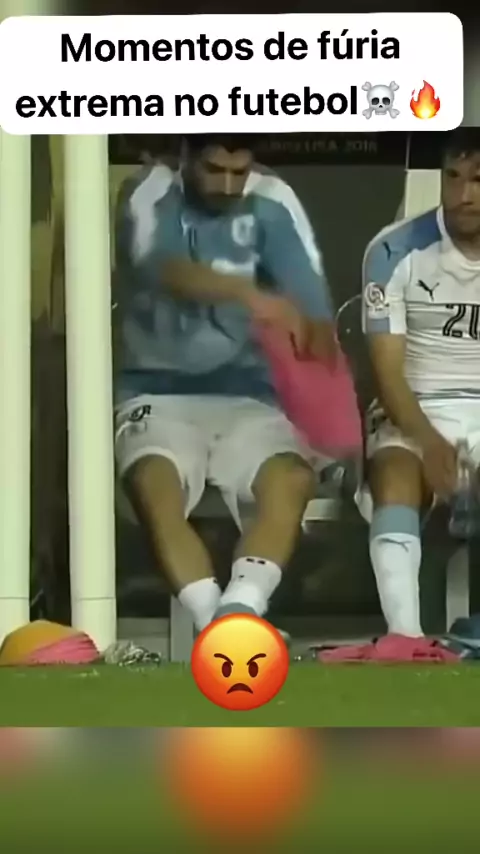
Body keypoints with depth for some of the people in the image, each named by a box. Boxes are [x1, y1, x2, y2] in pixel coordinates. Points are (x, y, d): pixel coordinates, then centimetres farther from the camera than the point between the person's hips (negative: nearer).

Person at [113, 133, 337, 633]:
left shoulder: (273, 205, 1)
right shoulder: (148, 196, -4)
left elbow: (313, 306, -11)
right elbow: (161, 269, -27)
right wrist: (246, 294, -47)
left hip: (246, 394, 2)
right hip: (157, 392, -1)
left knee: (291, 480, -29)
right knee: (153, 485, -33)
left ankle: (236, 615, -42)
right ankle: (215, 621, -40)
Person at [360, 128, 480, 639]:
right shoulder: (395, 251, -8)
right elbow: (387, 370, -9)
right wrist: (429, 443, -25)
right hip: (413, 409, -2)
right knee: (396, 483, -32)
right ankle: (405, 638, -41)